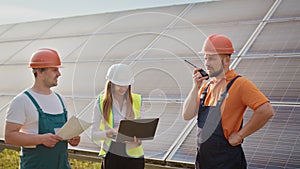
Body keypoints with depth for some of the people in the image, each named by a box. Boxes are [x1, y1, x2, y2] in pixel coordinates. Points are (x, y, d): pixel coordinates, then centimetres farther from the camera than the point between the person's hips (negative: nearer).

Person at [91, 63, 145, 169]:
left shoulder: (137, 101, 2)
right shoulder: (102, 103, -2)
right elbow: (94, 135, -2)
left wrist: (138, 138, -15)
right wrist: (111, 131, -21)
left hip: (134, 156, 1)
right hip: (112, 156, -1)